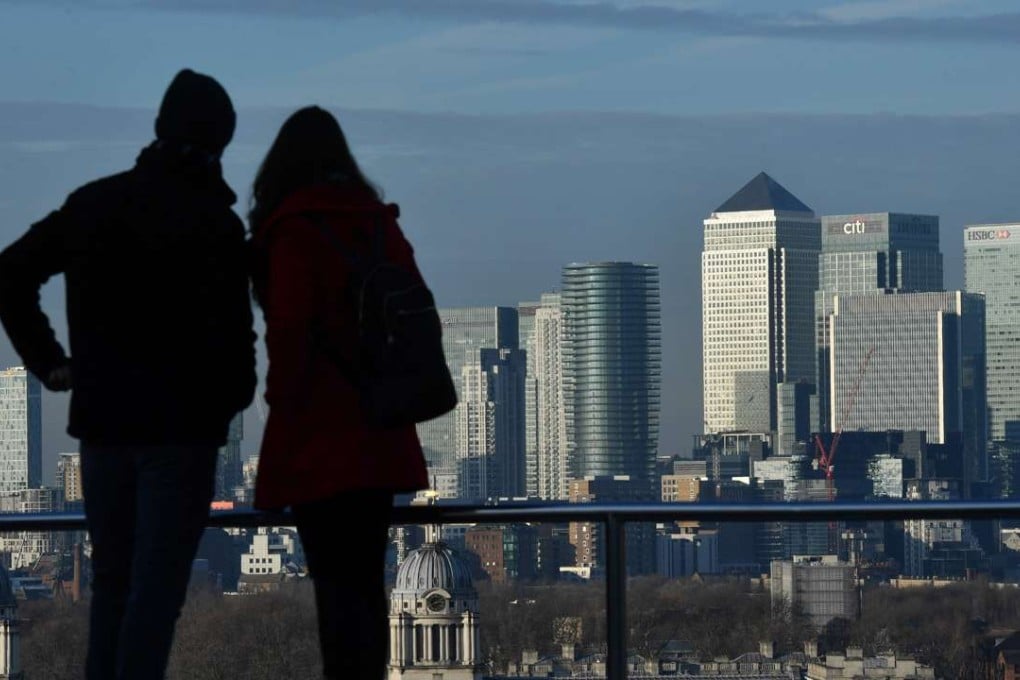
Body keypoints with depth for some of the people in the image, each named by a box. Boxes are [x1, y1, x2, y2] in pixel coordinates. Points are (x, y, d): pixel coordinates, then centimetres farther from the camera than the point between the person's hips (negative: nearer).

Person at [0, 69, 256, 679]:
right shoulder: (213, 222, -11)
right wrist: (236, 393, 1)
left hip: (102, 420, 5)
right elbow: (231, 325, -17)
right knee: (157, 585, -4)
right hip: (180, 423, -5)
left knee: (111, 582, 15)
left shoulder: (94, 203, 7)